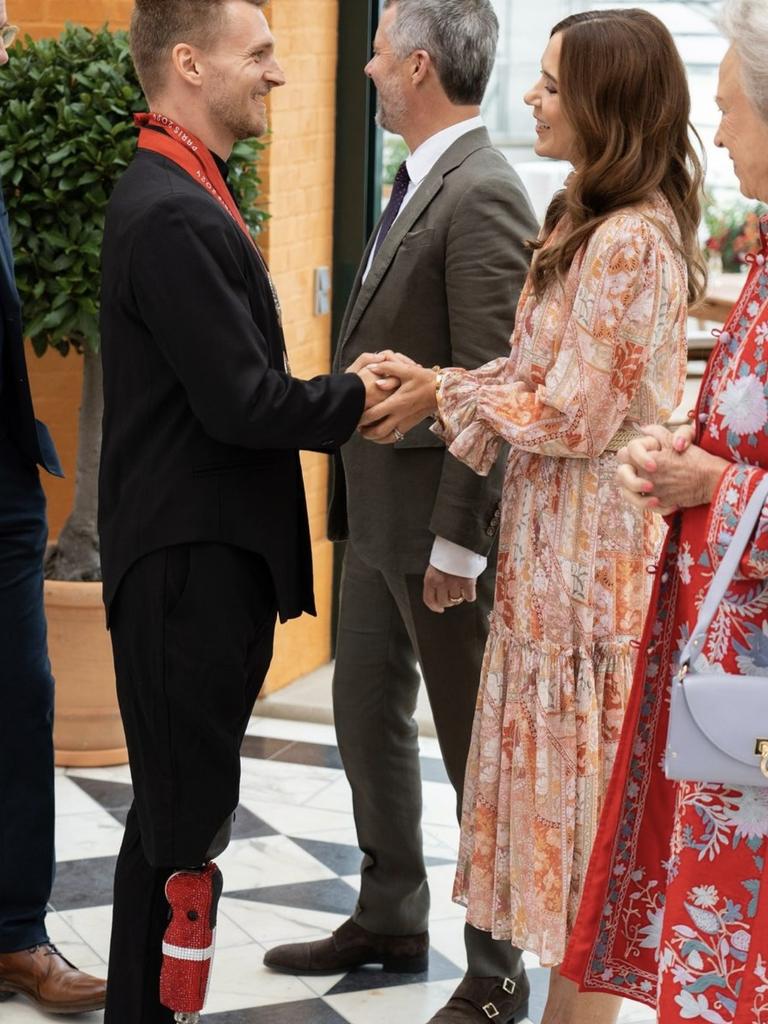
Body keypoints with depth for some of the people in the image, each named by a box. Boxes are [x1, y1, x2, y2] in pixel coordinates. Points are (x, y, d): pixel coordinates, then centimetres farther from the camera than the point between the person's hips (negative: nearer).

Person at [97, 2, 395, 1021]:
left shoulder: (177, 197, 14)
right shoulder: (175, 214, -20)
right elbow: (243, 404, -22)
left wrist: (337, 392, 3)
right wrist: (358, 395, -8)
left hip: (207, 555, 10)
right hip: (190, 561, -10)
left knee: (185, 806, 17)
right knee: (184, 816, -1)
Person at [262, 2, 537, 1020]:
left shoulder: (481, 195, -18)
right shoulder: (417, 185, 11)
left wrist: (457, 543, -21)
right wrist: (355, 498, 14)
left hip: (435, 517, -9)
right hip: (376, 509, 9)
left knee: (472, 742, 3)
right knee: (368, 715, 19)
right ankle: (389, 921, 36)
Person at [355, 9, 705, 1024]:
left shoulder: (630, 240, -20)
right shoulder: (594, 221, 11)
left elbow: (573, 416, -20)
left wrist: (444, 394, -8)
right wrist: (434, 384, 1)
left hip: (593, 556, -10)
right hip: (559, 547, 10)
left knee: (582, 778, 2)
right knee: (564, 775, 15)